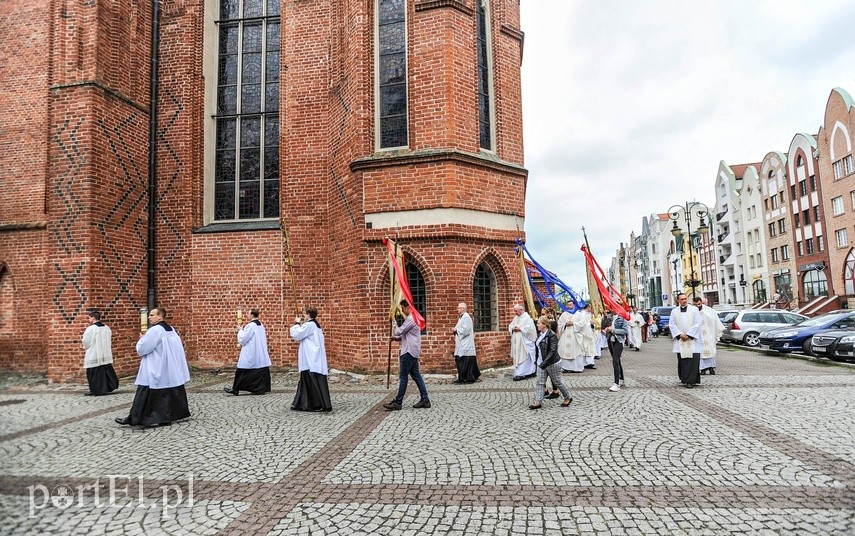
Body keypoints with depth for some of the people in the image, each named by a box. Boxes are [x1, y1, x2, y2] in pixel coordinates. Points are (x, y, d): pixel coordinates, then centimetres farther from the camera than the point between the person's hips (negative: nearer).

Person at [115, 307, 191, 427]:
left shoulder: (154, 330, -16)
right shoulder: (171, 329, 9)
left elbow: (141, 349, -14)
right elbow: (178, 348, 17)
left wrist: (142, 338, 4)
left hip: (156, 370, -8)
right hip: (171, 368, 8)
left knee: (146, 394, -2)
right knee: (170, 392, 12)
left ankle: (135, 418, 5)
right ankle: (171, 415, 18)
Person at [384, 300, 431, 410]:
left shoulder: (411, 319, -16)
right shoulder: (414, 317, 18)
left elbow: (399, 331, -14)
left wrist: (395, 327, 7)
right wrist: (397, 338, 9)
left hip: (409, 351, -10)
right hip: (413, 351, 10)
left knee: (403, 376, -6)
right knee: (416, 375, 10)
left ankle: (398, 402, -1)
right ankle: (425, 400, 11)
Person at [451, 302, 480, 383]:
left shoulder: (466, 317, -14)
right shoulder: (461, 317, 16)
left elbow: (465, 330, -22)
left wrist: (456, 330, -11)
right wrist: (455, 330, 5)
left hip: (466, 345, -10)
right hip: (461, 344, 10)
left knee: (467, 361, -5)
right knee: (459, 361, 11)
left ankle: (469, 378, 1)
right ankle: (461, 378, 18)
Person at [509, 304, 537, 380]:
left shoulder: (527, 318, -10)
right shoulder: (516, 318, 15)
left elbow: (528, 328, -19)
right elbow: (510, 326, 15)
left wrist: (520, 329, -16)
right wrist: (513, 329, -6)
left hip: (524, 342, -8)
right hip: (517, 342, 8)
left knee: (523, 357, -6)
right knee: (518, 357, 9)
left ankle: (521, 374, -5)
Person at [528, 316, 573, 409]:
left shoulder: (551, 335, -20)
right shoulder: (540, 334, 6)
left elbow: (552, 351, -24)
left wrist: (545, 362, -29)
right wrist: (537, 360, 15)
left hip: (552, 363, -8)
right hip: (541, 363, 8)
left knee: (557, 382, 7)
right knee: (540, 382, 4)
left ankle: (568, 397, 27)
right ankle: (538, 402, 6)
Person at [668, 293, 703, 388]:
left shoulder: (694, 309, 3)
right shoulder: (674, 311, 9)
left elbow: (697, 324, -4)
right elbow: (672, 325, 4)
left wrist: (688, 335, -11)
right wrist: (680, 335, -9)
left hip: (692, 339, -2)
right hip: (680, 340, 2)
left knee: (693, 359, -7)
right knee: (682, 360, 3)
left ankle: (691, 380, -6)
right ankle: (684, 379, 15)